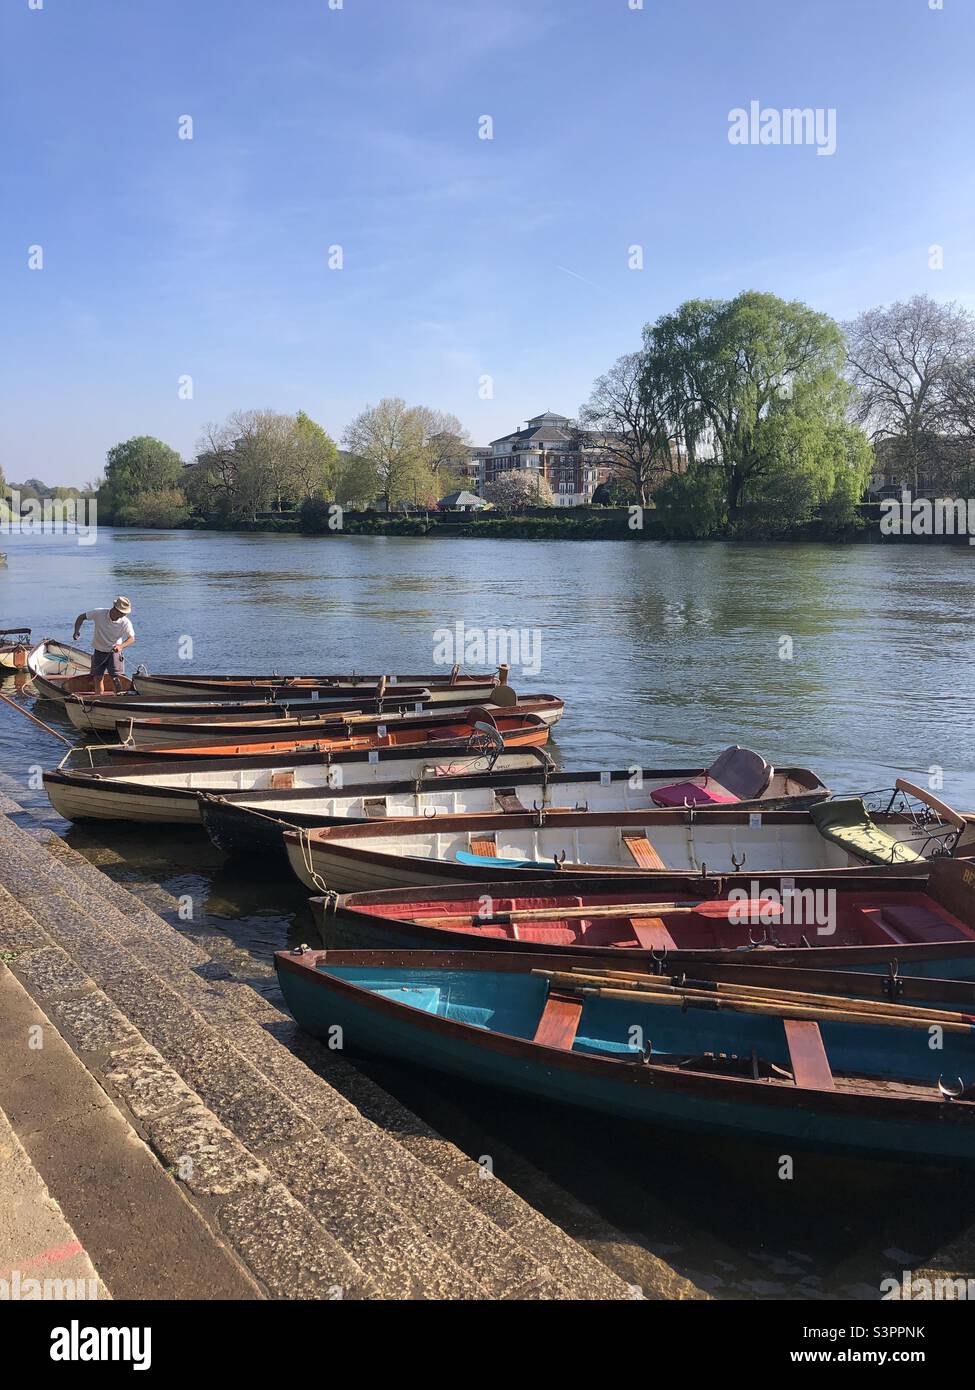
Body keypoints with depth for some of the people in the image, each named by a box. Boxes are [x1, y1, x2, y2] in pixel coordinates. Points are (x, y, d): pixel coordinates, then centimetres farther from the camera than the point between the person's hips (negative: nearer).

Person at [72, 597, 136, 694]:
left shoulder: (125, 622, -18)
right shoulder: (99, 613, -15)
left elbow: (132, 638, -21)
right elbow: (81, 617, -3)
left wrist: (121, 646, -40)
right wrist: (77, 631, -17)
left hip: (114, 652, -2)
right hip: (99, 651, 2)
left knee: (116, 678, -15)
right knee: (97, 677, 3)